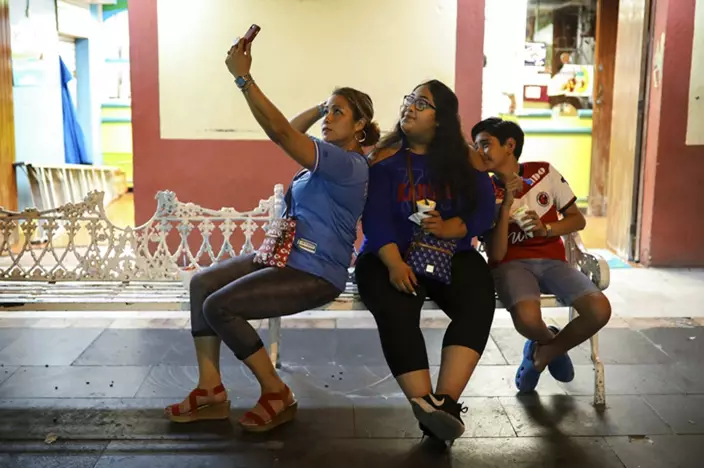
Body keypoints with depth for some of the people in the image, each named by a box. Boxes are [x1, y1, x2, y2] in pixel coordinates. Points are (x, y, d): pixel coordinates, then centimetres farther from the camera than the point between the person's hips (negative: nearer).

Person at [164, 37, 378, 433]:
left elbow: (281, 133, -28)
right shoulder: (332, 156, 12)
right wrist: (322, 106, 12)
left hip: (315, 274, -10)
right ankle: (211, 391, 0)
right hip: (287, 258, 10)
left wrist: (243, 77, -29)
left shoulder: (349, 165, -18)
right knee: (202, 283, 0)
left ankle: (277, 395, -4)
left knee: (219, 307, -19)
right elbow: (292, 131, 26)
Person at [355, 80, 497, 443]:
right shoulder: (385, 158, 3)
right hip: (390, 255, -2)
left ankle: (445, 401, -35)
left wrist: (448, 229, -21)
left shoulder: (464, 161, 10)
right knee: (396, 311, -33)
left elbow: (484, 211, -1)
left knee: (478, 304, -29)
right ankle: (425, 405, -35)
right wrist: (394, 264, -26)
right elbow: (375, 217, -9)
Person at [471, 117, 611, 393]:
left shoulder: (545, 173, 3)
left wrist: (545, 229, -11)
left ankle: (546, 350, 8)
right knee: (527, 318, -36)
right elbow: (496, 255, -11)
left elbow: (578, 220, 8)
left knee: (600, 310, -24)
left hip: (552, 261, 3)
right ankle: (548, 341, 6)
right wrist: (506, 205, -17)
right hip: (511, 265, -2)